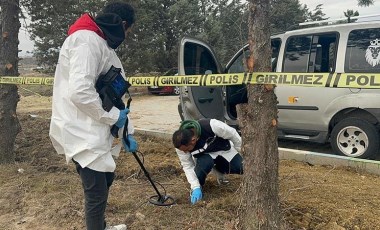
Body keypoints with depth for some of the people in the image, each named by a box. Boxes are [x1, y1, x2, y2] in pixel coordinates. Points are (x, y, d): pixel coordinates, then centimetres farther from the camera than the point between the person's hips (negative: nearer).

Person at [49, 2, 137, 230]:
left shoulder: (103, 44, 16)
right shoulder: (87, 40, -17)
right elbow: (80, 92, -29)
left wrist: (126, 131, 13)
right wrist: (113, 116, -16)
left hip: (97, 130, 10)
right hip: (82, 132, -10)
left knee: (106, 179, 23)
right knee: (97, 191, -2)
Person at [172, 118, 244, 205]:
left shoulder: (212, 126, -38)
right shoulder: (180, 144, -28)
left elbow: (233, 134, -20)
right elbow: (187, 166, -17)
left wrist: (238, 154, -5)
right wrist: (195, 187, -25)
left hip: (223, 149, 1)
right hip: (204, 155, 0)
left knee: (242, 168, -18)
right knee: (205, 163, -35)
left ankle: (219, 170, 11)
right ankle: (198, 187, -7)